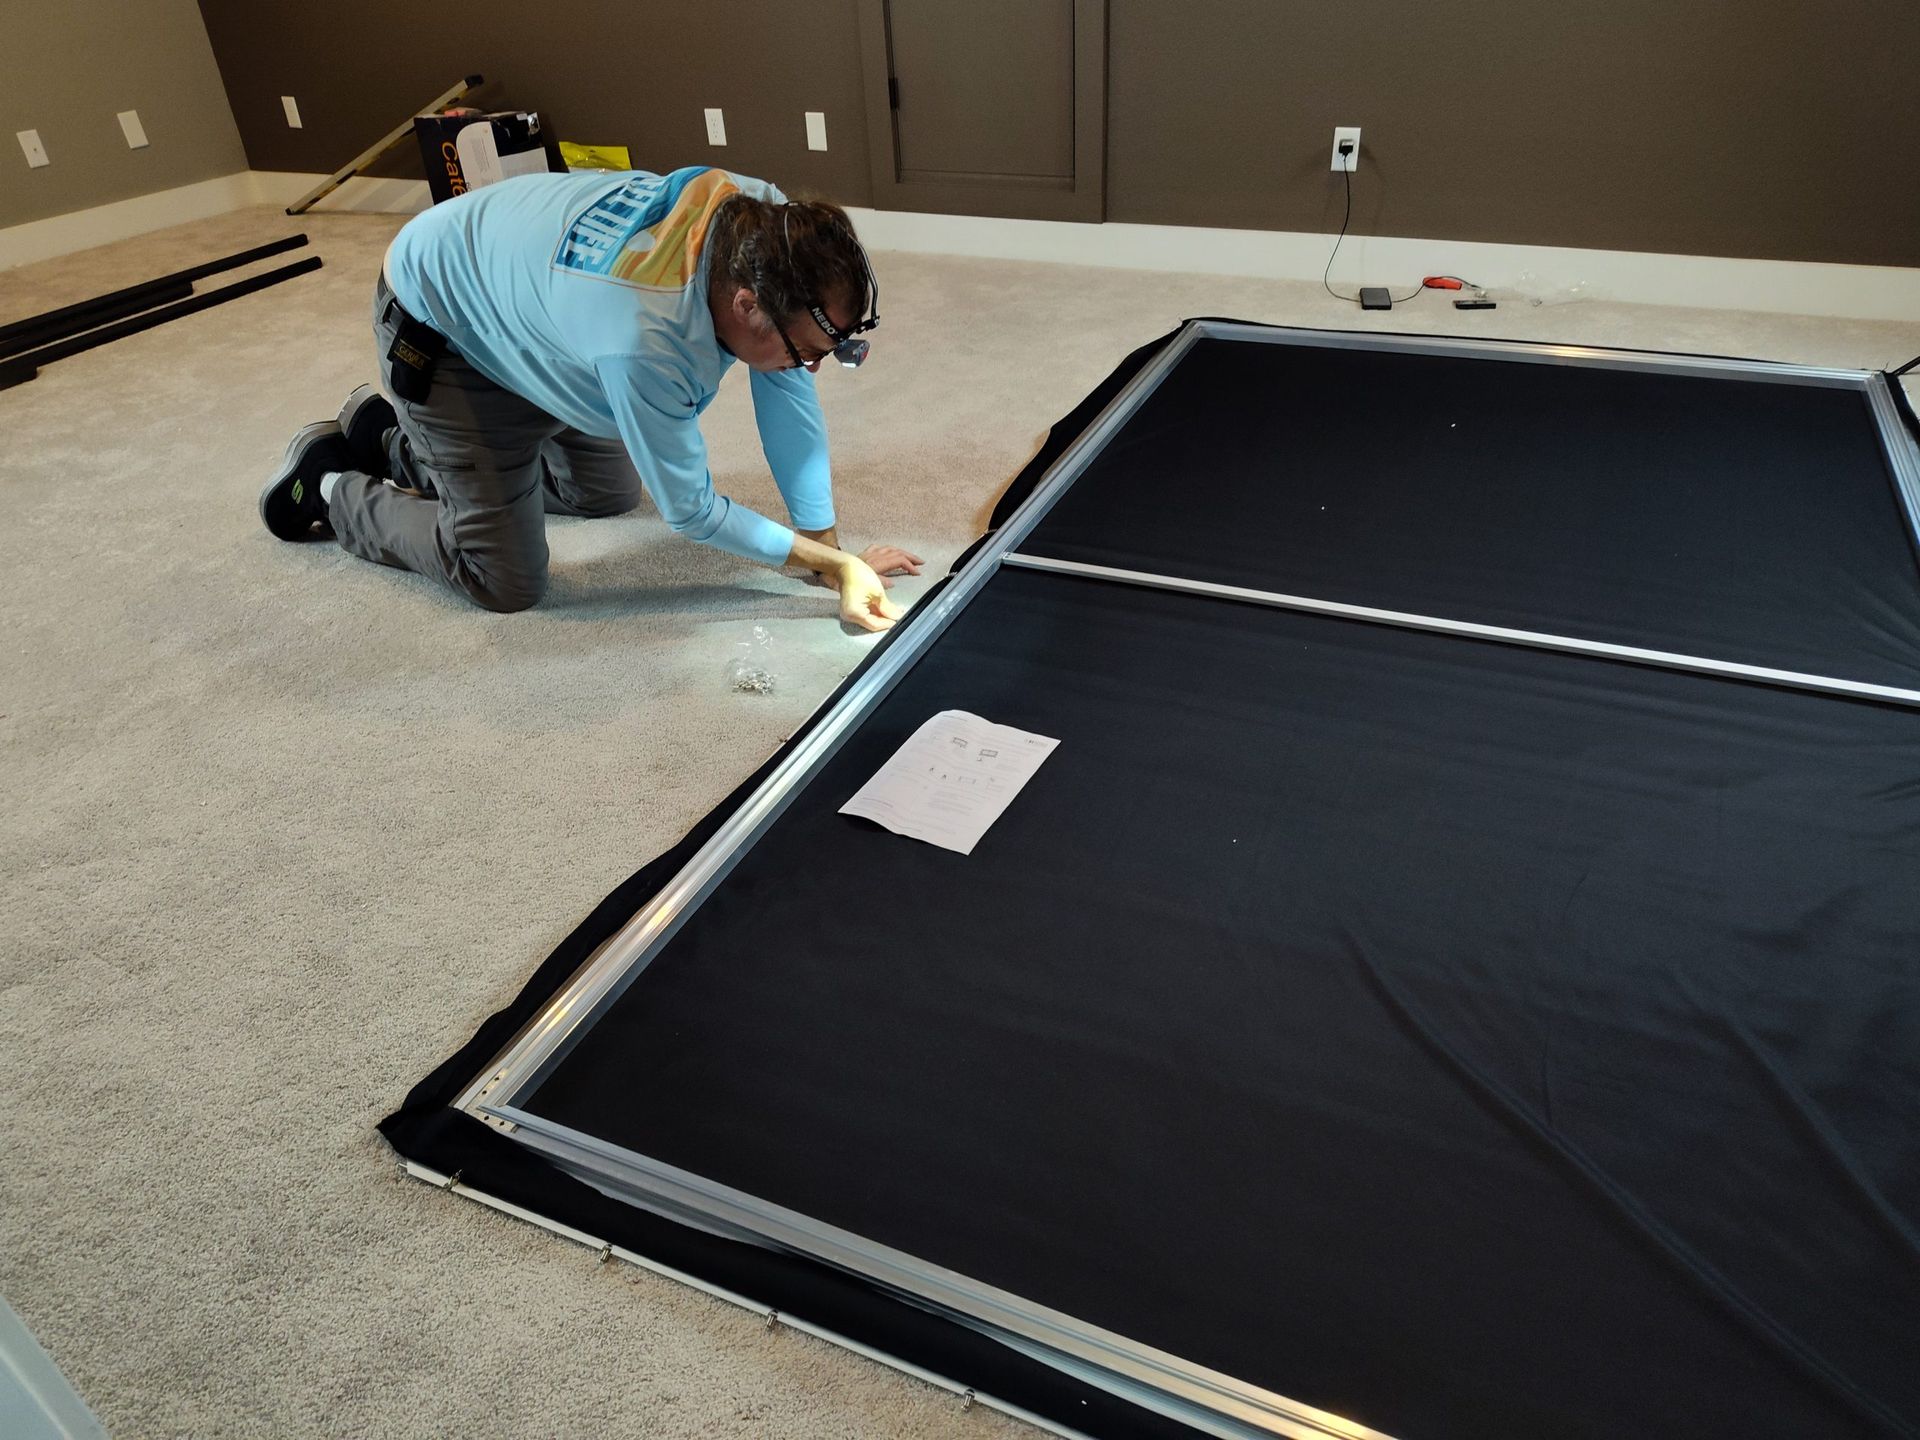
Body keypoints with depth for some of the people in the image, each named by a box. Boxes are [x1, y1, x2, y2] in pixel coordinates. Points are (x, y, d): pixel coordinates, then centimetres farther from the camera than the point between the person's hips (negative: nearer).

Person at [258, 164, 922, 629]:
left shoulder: (763, 219, -26)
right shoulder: (646, 344, -44)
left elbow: (788, 398, -15)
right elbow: (691, 511, -29)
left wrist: (827, 543, -14)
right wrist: (832, 562, -22)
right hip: (438, 327, -7)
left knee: (612, 491, 21)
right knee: (508, 584, -9)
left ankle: (393, 442, 33)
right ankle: (330, 485, 17)